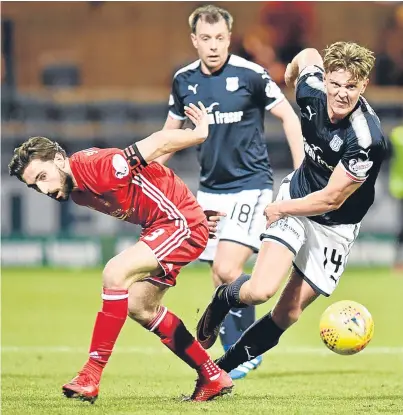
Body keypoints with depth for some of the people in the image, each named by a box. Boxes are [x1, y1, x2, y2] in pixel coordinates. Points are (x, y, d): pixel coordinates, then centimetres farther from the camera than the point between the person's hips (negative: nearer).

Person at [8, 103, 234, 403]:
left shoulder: (97, 166, -27)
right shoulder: (77, 192, 3)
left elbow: (157, 143, -21)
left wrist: (200, 133, -6)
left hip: (182, 223, -11)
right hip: (160, 226, 11)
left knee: (116, 273, -25)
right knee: (140, 307, 14)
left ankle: (92, 376, -24)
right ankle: (213, 377, 23)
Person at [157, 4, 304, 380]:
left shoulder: (250, 75, -11)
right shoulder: (184, 80, 3)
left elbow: (288, 117, -3)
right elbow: (171, 131, 18)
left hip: (251, 186, -5)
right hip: (210, 190, 5)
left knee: (227, 270, -18)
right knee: (220, 280, 3)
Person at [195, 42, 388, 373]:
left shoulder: (367, 140, -32)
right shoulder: (312, 91, -18)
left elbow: (331, 199, -23)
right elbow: (309, 56, 8)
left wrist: (280, 209, -9)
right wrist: (293, 69, 31)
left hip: (335, 226, -2)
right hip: (297, 195, 3)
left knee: (287, 315, 1)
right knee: (260, 291, -17)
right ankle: (222, 300, 17)